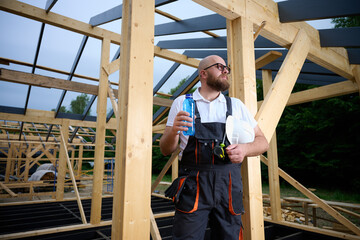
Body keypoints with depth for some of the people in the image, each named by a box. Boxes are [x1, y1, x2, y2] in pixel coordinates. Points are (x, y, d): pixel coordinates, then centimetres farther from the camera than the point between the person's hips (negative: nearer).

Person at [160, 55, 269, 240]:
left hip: (229, 185, 3)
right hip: (193, 186, -2)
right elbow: (165, 150, 4)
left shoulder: (236, 105, 12)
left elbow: (262, 142, 13)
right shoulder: (182, 103, 5)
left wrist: (245, 149, -10)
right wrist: (173, 131, -19)